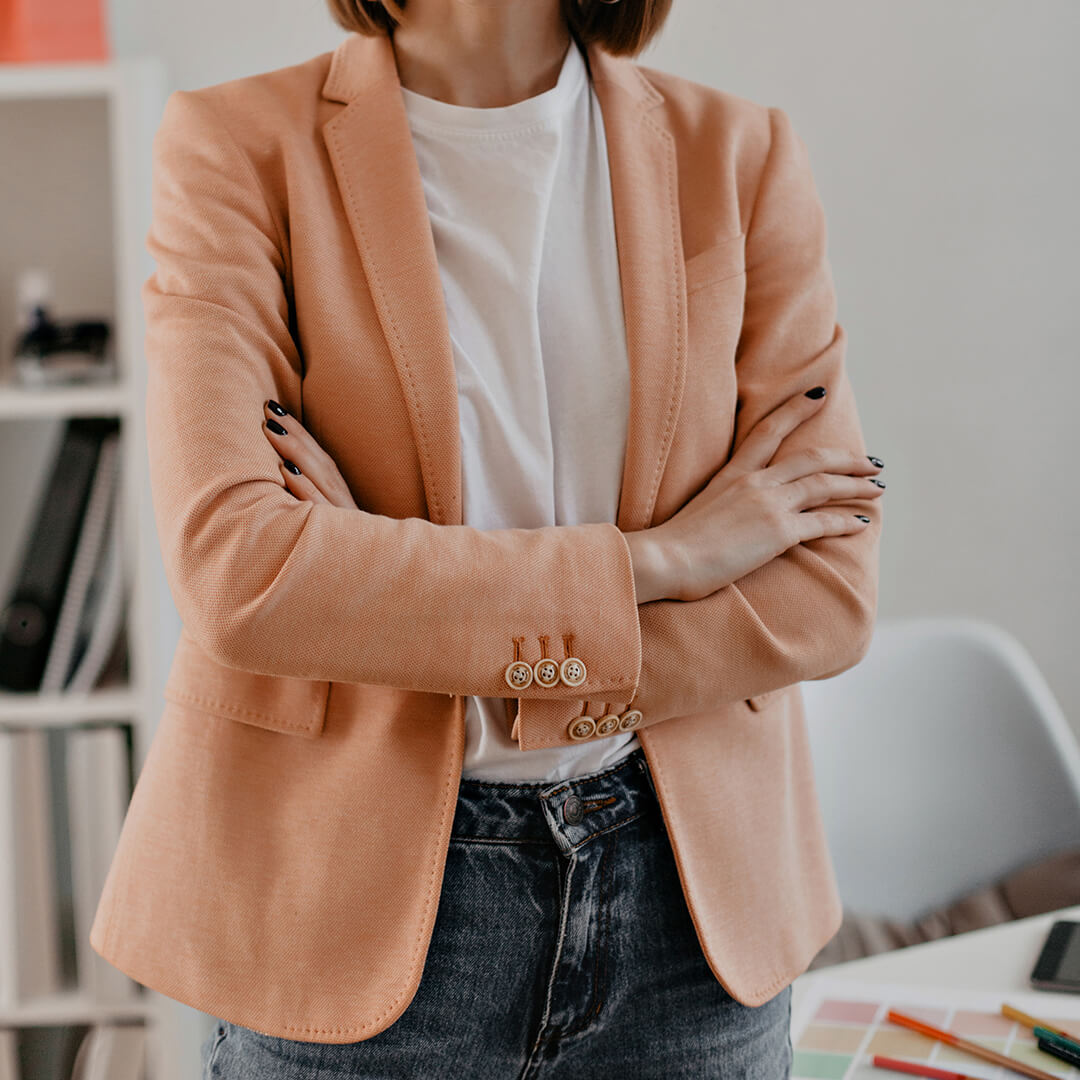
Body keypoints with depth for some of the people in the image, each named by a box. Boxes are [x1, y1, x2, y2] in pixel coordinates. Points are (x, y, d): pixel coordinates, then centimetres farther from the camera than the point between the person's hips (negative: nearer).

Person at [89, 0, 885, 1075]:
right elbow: (233, 569, -21)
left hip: (687, 890, 3)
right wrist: (652, 559, -16)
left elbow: (824, 591, -5)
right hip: (359, 895, -2)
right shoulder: (239, 149, -8)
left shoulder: (740, 155, 0)